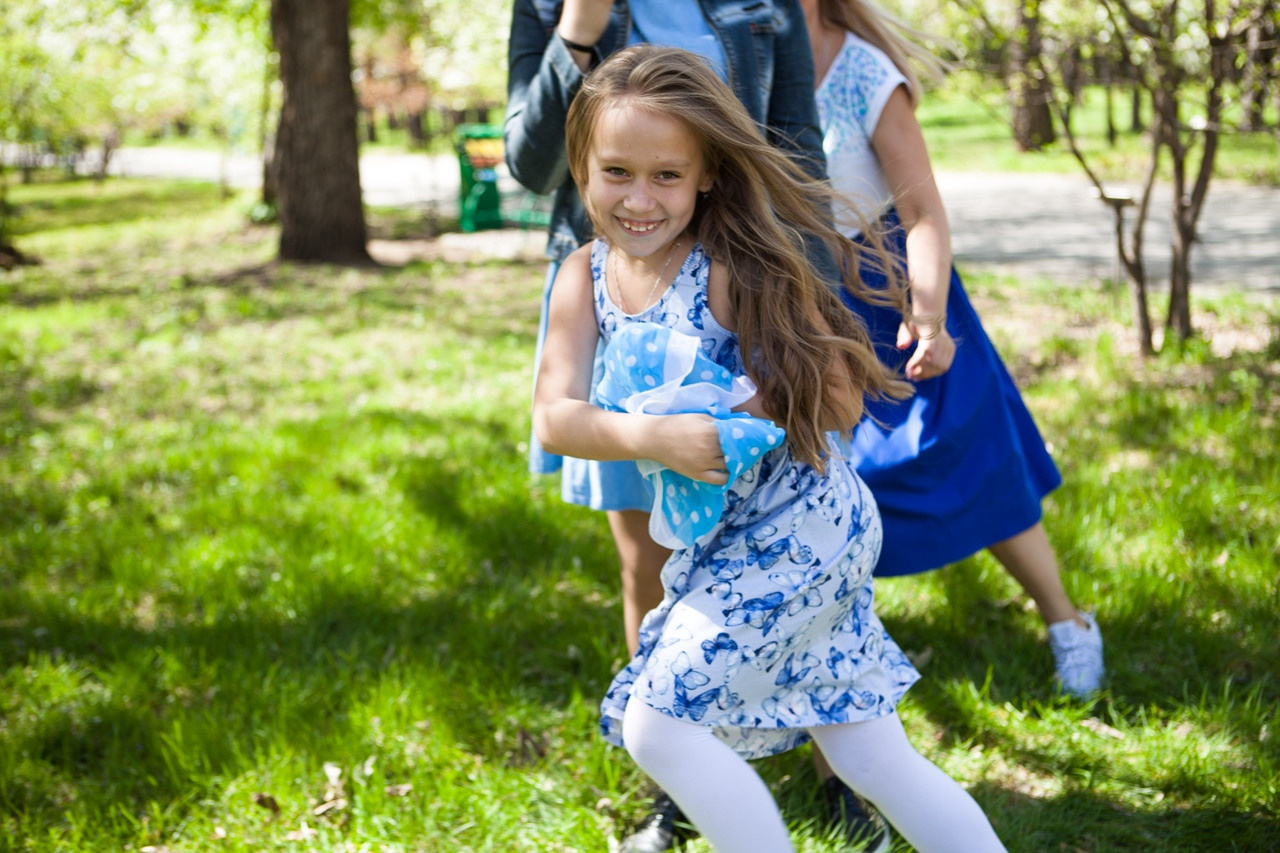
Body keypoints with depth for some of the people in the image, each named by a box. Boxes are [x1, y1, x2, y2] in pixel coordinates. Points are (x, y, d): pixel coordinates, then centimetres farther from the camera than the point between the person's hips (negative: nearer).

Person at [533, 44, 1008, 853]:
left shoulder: (736, 269, -18)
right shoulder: (587, 277, 1)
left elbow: (840, 398, -16)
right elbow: (555, 414, -11)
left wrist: (733, 414, -28)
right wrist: (652, 437, -29)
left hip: (798, 529, -7)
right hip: (722, 541, 7)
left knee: (657, 723, -9)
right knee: (874, 758, 13)